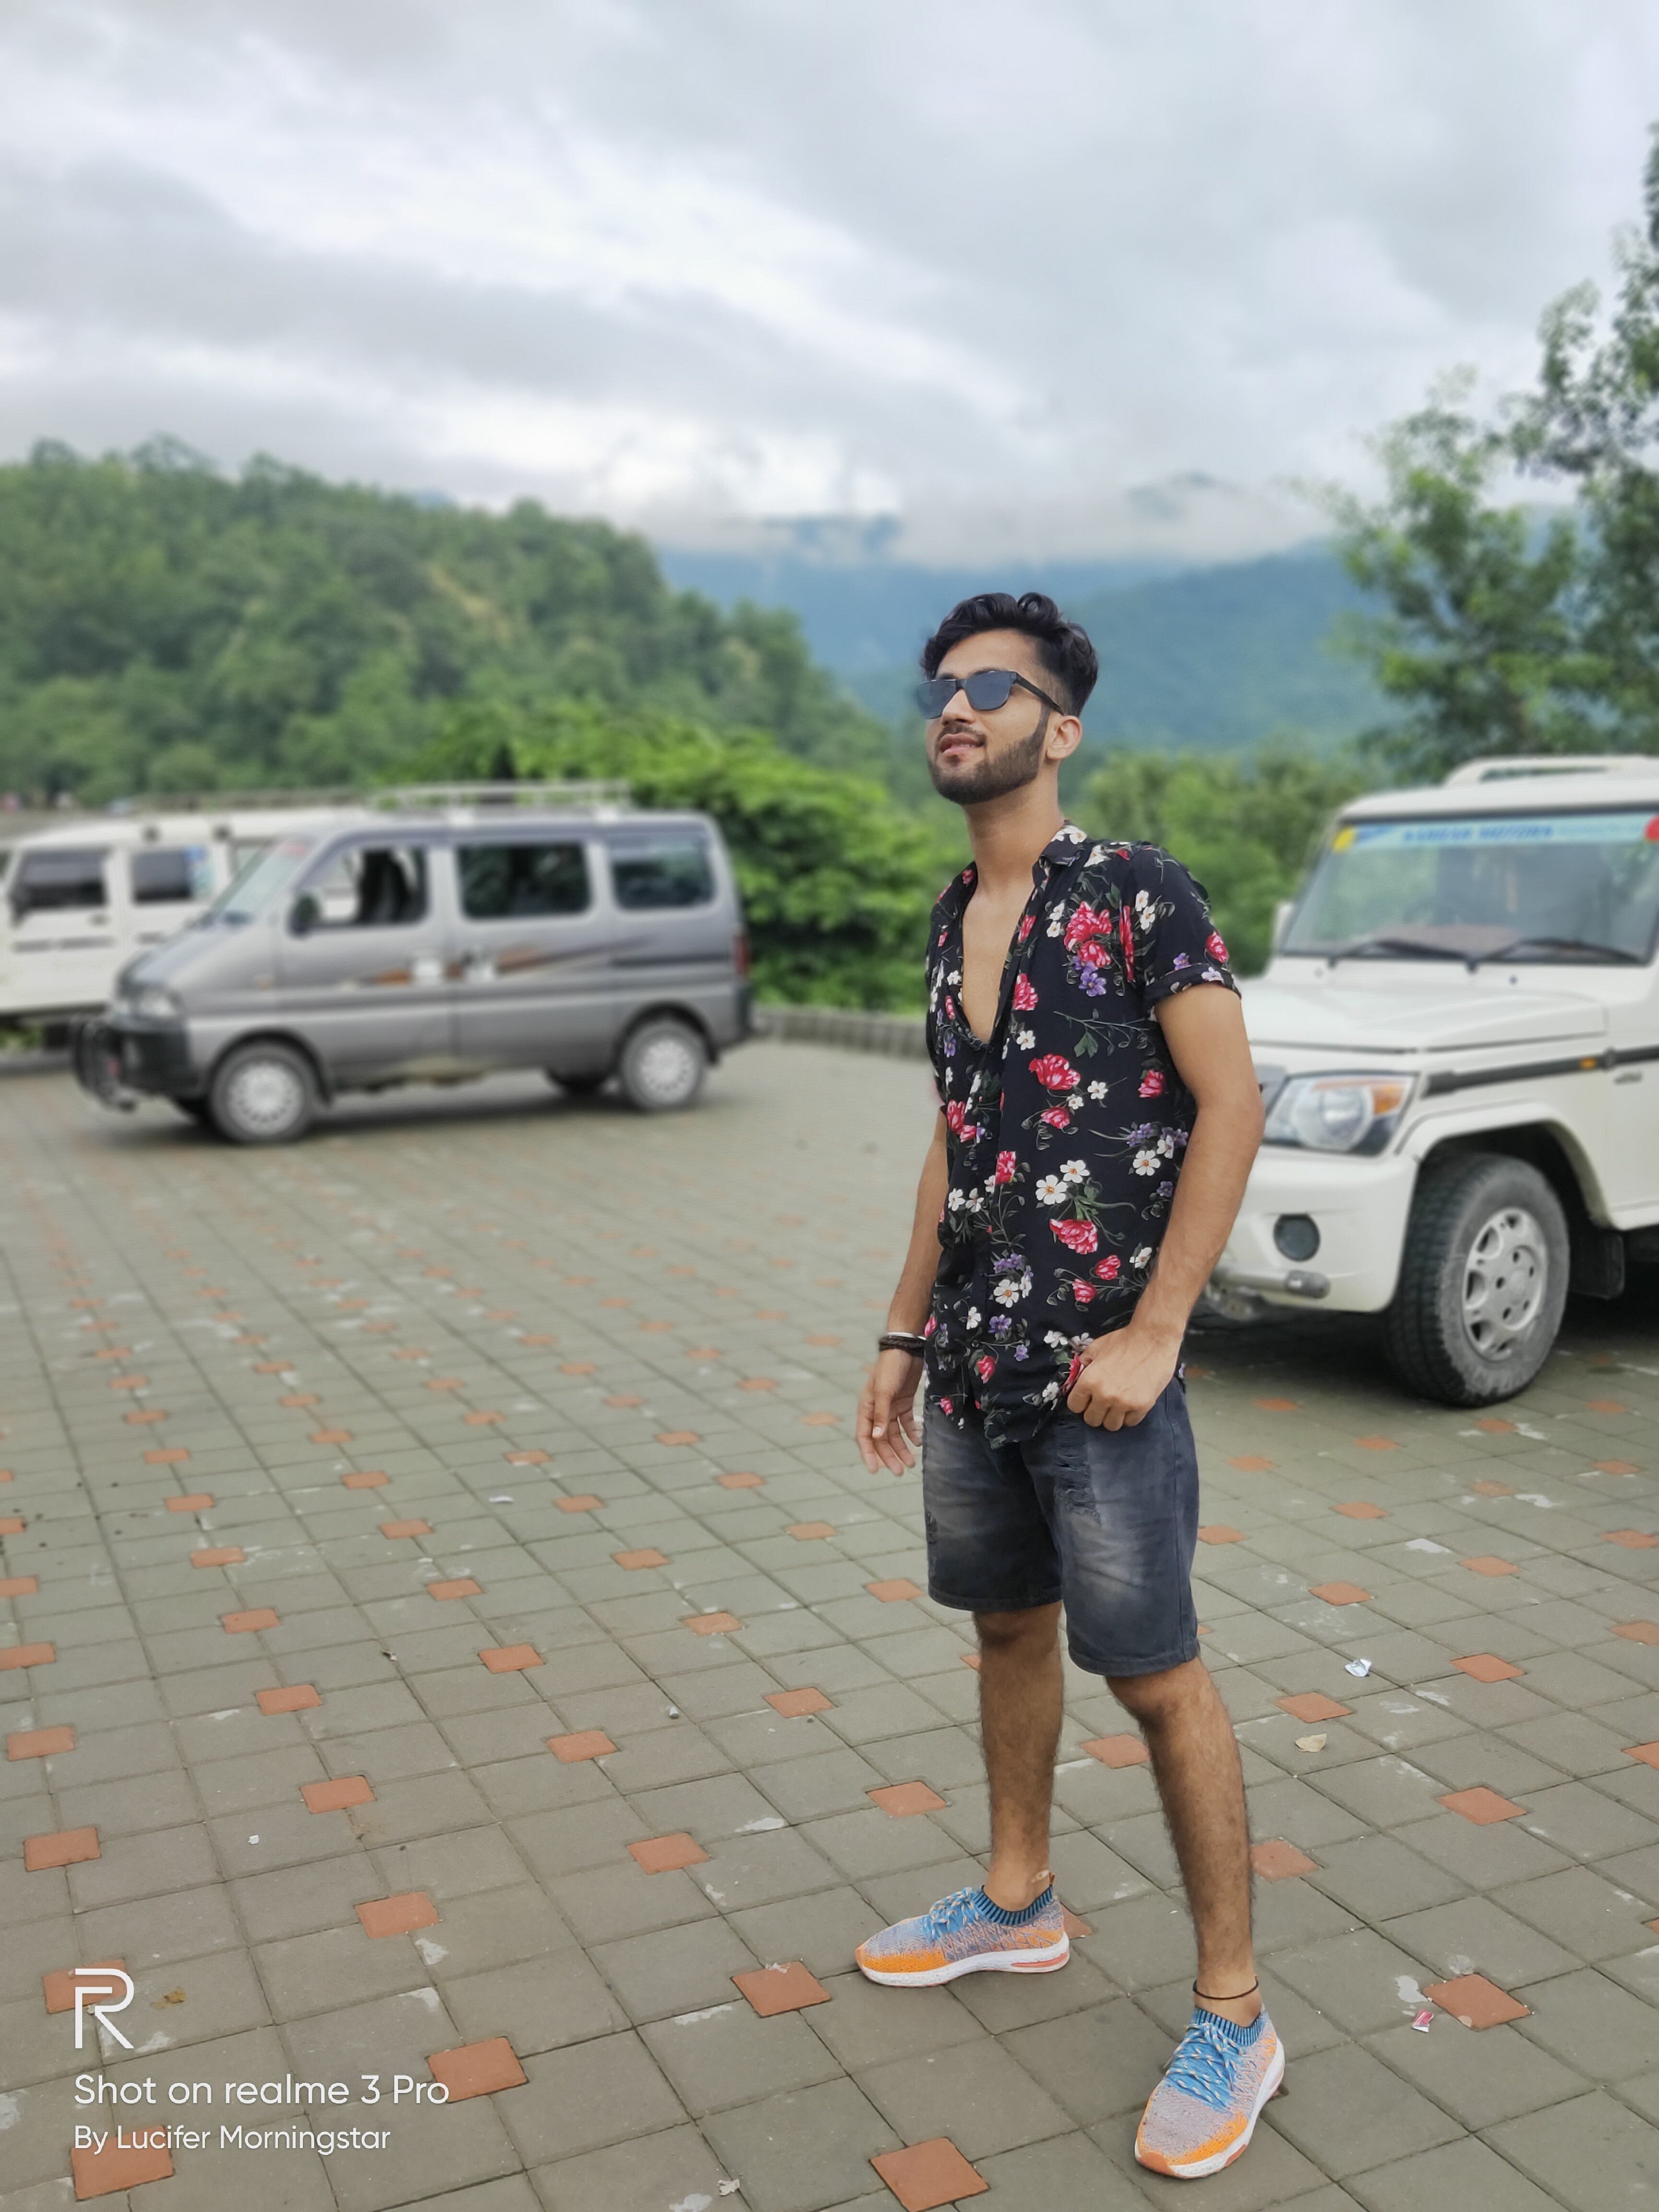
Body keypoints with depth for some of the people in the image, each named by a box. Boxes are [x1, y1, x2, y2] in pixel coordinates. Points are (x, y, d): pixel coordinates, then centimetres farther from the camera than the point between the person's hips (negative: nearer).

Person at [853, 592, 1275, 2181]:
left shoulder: (1135, 894, -11)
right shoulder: (949, 922, 11)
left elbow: (1232, 1107, -14)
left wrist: (1151, 1332, -19)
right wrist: (906, 1332, 15)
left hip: (1101, 1366, -7)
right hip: (975, 1365, 7)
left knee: (1156, 1678, 1)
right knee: (1007, 1629, 20)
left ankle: (1232, 2016, 17)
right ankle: (1018, 1905, 39)